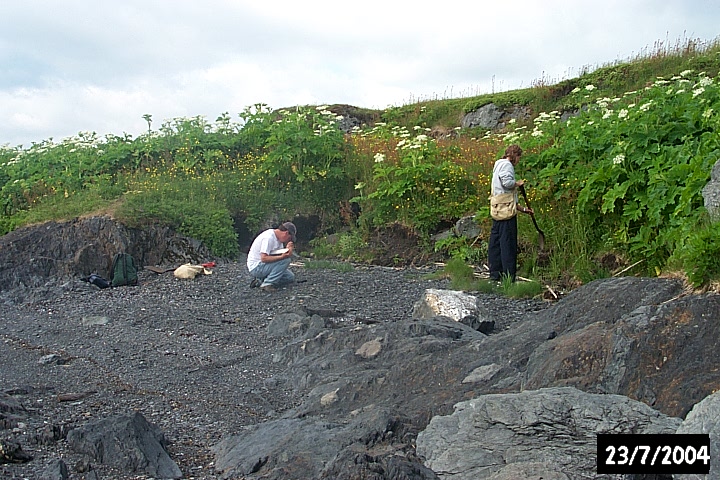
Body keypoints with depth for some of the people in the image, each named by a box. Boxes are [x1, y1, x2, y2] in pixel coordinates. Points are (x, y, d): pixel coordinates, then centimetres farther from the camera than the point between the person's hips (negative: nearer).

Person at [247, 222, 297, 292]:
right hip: (256, 268, -10)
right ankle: (267, 284, -19)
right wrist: (282, 256, -36)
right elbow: (264, 258, -30)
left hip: (264, 266, 10)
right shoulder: (268, 237, -22)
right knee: (285, 260, -23)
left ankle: (261, 281, 4)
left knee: (290, 277, 6)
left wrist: (287, 250, -14)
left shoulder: (277, 237, 8)